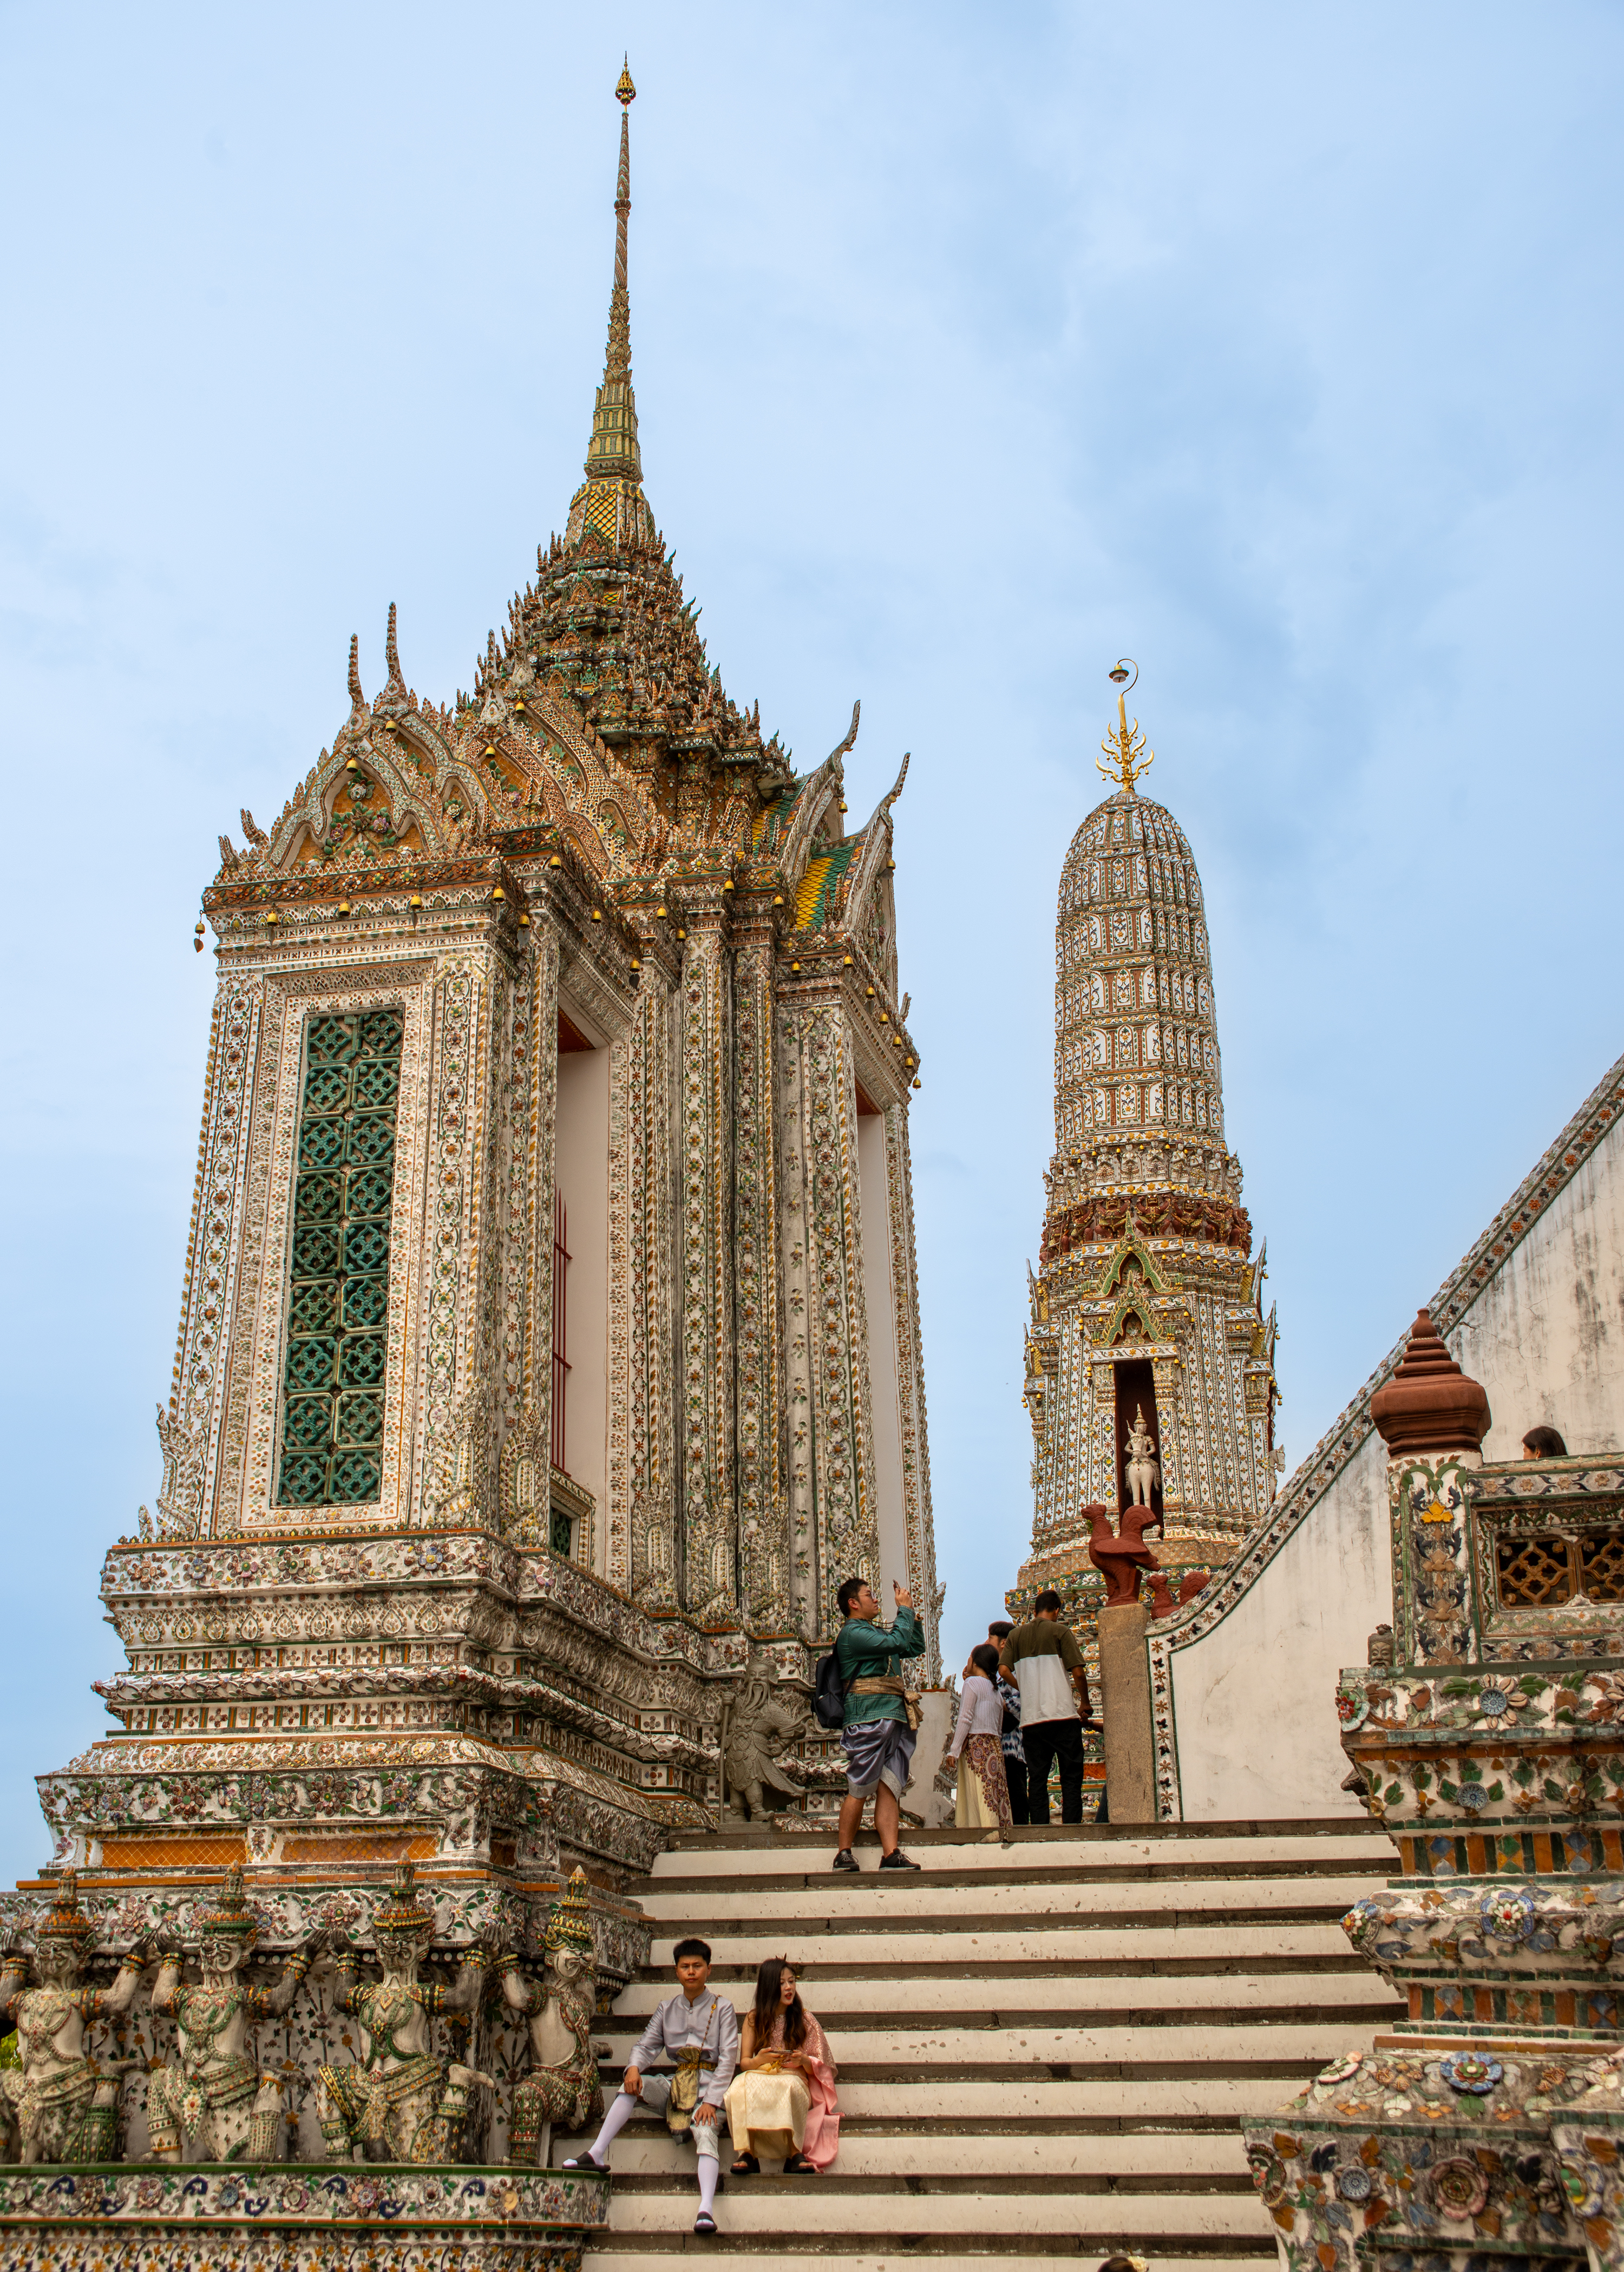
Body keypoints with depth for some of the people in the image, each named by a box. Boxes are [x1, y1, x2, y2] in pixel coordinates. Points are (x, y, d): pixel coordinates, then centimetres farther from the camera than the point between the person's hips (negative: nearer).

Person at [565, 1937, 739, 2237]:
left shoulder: (722, 2008, 2)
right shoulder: (668, 2009, 15)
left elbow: (728, 2057, -5)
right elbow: (647, 2045, 8)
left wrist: (712, 2101, -17)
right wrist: (634, 2067, -16)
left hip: (708, 2086, -4)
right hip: (675, 2085, 4)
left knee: (705, 2134, -31)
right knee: (633, 2085, -21)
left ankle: (706, 2210, -50)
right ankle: (597, 2154, -25)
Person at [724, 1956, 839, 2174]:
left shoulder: (804, 2019, 11)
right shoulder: (754, 2018, 12)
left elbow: (818, 2067, 10)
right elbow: (744, 2063, 9)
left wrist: (804, 2061, -13)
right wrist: (759, 2060, -14)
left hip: (795, 2080, -1)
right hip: (760, 2078, 1)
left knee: (788, 2087, -39)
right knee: (741, 2084, -35)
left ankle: (794, 2156, -33)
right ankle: (748, 2154, -35)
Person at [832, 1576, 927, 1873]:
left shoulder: (876, 1632, 25)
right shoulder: (852, 1633, -5)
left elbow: (916, 1647, 32)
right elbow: (897, 1643, -16)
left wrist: (911, 1614, 22)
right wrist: (905, 1610, -3)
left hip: (895, 1719, 9)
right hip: (870, 1717, -9)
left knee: (890, 1787, 0)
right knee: (860, 1788, -7)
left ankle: (891, 1854, -6)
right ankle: (844, 1854, 1)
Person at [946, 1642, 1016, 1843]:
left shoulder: (972, 1683, -2)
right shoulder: (996, 1692, 20)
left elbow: (965, 1718, -10)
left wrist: (954, 1749, -11)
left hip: (975, 1744, -7)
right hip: (995, 1747, 7)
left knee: (980, 1795, -11)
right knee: (996, 1793, 4)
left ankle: (988, 1830, -21)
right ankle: (1003, 1831, -2)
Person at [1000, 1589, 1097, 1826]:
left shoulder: (1016, 1635, 12)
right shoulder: (1060, 1631, 0)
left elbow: (1004, 1669, 0)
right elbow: (1078, 1673, -6)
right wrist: (1085, 1704, 8)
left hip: (1031, 1718, 3)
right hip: (1063, 1714, -3)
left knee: (1036, 1778, 6)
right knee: (1071, 1777, 0)